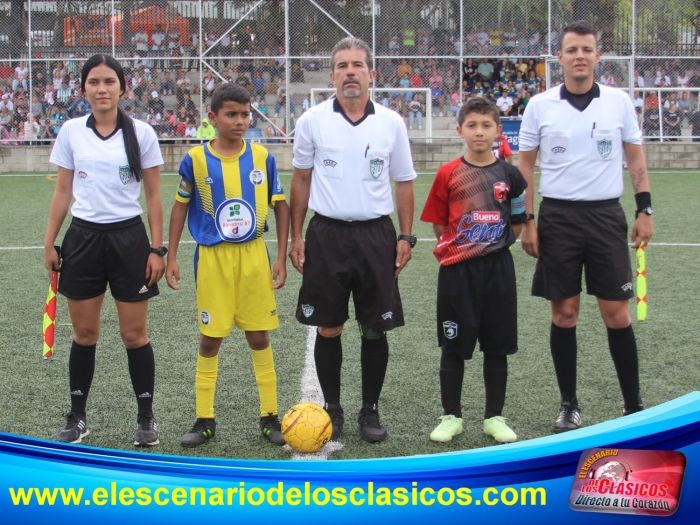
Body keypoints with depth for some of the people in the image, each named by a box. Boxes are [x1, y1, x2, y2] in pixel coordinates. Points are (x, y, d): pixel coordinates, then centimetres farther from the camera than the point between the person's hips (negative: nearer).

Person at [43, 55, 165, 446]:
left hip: (128, 238, -2)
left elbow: (154, 195, 0)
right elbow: (63, 192, 8)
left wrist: (157, 248, -5)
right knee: (84, 334, 7)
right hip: (83, 238, 2)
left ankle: (147, 418, 16)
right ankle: (78, 418, 20)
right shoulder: (71, 132, 3)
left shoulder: (141, 133, -2)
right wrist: (50, 244, 5)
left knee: (134, 334, 2)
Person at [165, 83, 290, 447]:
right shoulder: (195, 159, -4)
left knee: (259, 336, 6)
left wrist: (281, 257, 2)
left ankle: (269, 417, 17)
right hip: (212, 257, -1)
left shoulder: (262, 158, -1)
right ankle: (205, 420, 16)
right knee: (210, 339, 4)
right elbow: (180, 207, 5)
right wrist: (171, 258, 2)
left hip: (253, 255, 1)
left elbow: (280, 206, 7)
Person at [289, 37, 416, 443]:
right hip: (327, 234, 0)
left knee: (376, 329, 5)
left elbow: (404, 183, 8)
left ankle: (371, 410, 19)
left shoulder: (391, 123, 3)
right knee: (328, 328, 5)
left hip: (376, 234, 1)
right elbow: (301, 180, 7)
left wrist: (406, 237, 1)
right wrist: (296, 236, 3)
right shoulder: (312, 121, 1)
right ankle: (332, 408, 19)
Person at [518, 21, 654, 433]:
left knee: (617, 313, 0)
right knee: (564, 313, 4)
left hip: (606, 215, 0)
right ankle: (569, 406, 15)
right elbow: (525, 166, 5)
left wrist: (645, 209, 1)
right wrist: (526, 222, -1)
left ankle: (634, 406, 11)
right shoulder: (540, 106, 1)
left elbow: (636, 158, 9)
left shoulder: (619, 101, 3)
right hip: (558, 217, 0)